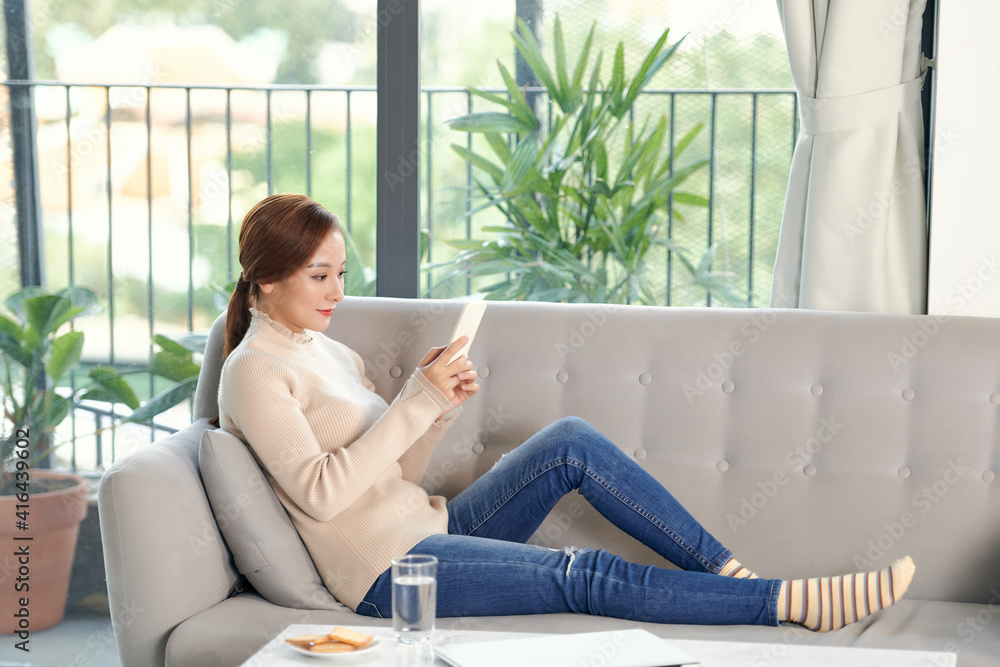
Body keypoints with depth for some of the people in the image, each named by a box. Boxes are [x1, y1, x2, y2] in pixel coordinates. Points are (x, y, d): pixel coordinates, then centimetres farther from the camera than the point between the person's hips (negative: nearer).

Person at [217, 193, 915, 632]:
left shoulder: (329, 352, 17)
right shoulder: (255, 371, -9)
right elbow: (320, 492, -20)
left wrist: (440, 407, -4)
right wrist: (416, 402, -20)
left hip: (432, 528, 8)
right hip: (387, 570, -8)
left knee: (571, 441, -10)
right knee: (590, 576, -18)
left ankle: (733, 571, -10)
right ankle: (799, 602, -18)